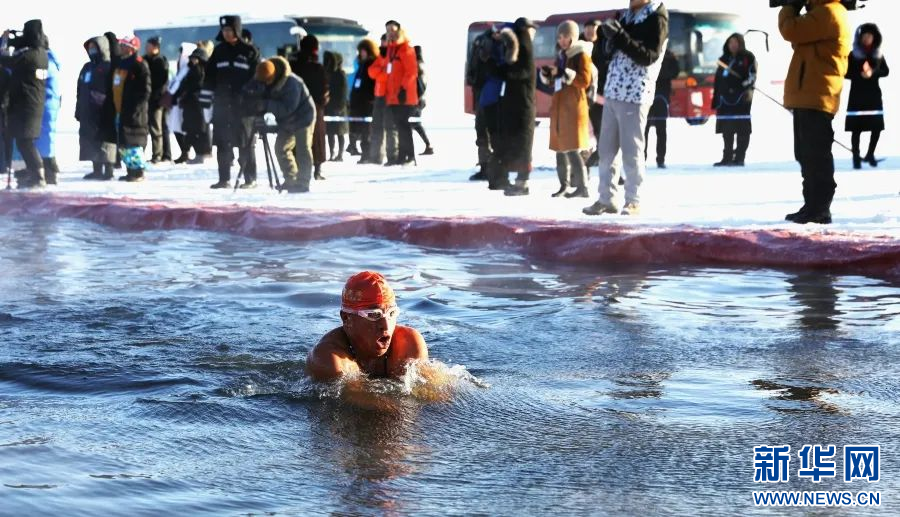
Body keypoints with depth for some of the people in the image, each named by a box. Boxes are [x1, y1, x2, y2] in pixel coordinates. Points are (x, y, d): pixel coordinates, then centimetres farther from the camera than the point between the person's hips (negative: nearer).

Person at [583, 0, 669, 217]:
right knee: (606, 150, 8)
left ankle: (633, 201, 4)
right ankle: (606, 198, 15)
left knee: (631, 151, -4)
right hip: (612, 92, 7)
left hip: (635, 95, -7)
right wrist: (609, 34, 0)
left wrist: (620, 36, -24)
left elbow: (649, 56, -16)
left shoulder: (657, 18, -6)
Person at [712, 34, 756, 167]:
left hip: (742, 97, -5)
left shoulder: (748, 57, 3)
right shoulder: (724, 59, 18)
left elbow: (752, 74, -6)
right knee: (727, 130, 6)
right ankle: (727, 157, 11)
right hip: (726, 98, 5)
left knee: (742, 129, -5)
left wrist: (749, 88, -24)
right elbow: (718, 81, 18)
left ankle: (739, 157, -3)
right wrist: (715, 101, 14)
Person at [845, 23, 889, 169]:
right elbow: (846, 72, -6)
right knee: (856, 128, -4)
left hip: (874, 94, 4)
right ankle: (856, 157, 2)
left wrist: (873, 72, -16)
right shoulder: (853, 55, -3)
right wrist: (860, 75, -21)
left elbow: (886, 71, 2)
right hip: (857, 95, -3)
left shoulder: (878, 54, 8)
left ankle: (870, 154, 19)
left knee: (877, 126, 2)